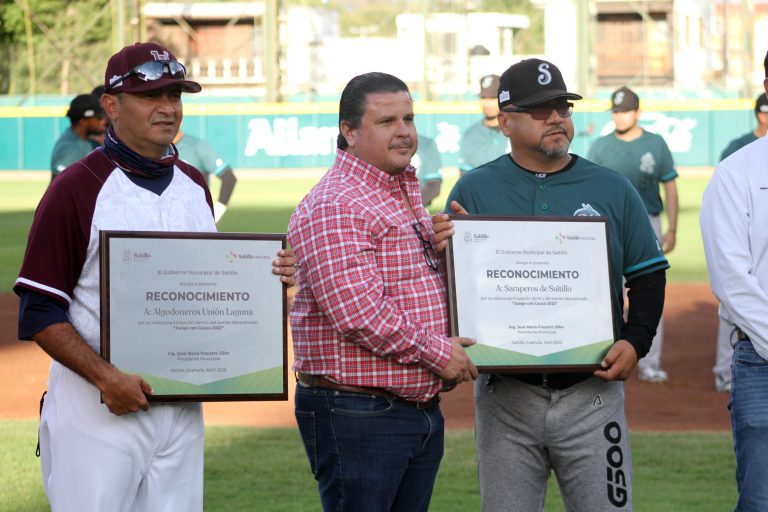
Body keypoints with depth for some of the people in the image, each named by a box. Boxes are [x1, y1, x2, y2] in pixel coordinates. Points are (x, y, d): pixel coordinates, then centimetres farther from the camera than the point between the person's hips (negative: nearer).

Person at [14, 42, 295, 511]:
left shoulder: (194, 186, 11)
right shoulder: (76, 189, -8)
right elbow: (39, 312, -10)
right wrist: (105, 378, -22)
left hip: (183, 411, 6)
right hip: (97, 413, -6)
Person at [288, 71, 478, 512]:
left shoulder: (407, 197, 18)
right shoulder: (332, 207, -14)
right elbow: (357, 310, -24)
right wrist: (438, 352, -16)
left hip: (422, 408, 9)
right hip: (359, 414, -9)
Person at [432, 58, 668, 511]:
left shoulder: (613, 190, 7)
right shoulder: (473, 191, 4)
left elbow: (649, 275, 11)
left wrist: (635, 342, -6)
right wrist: (445, 248, -18)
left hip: (591, 393, 0)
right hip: (505, 397, 0)